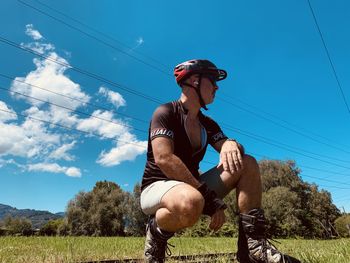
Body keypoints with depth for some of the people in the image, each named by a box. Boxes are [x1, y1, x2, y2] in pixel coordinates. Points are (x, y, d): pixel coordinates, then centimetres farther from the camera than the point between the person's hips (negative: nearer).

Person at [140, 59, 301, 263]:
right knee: (191, 202, -42)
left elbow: (232, 152, 0)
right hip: (157, 187, -6)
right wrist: (210, 197, -27)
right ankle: (157, 231, -8)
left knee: (247, 164, -8)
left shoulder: (208, 124, 11)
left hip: (192, 186, 7)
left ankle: (253, 244, -12)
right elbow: (164, 158, -25)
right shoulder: (165, 113, -10)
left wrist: (231, 145, -27)